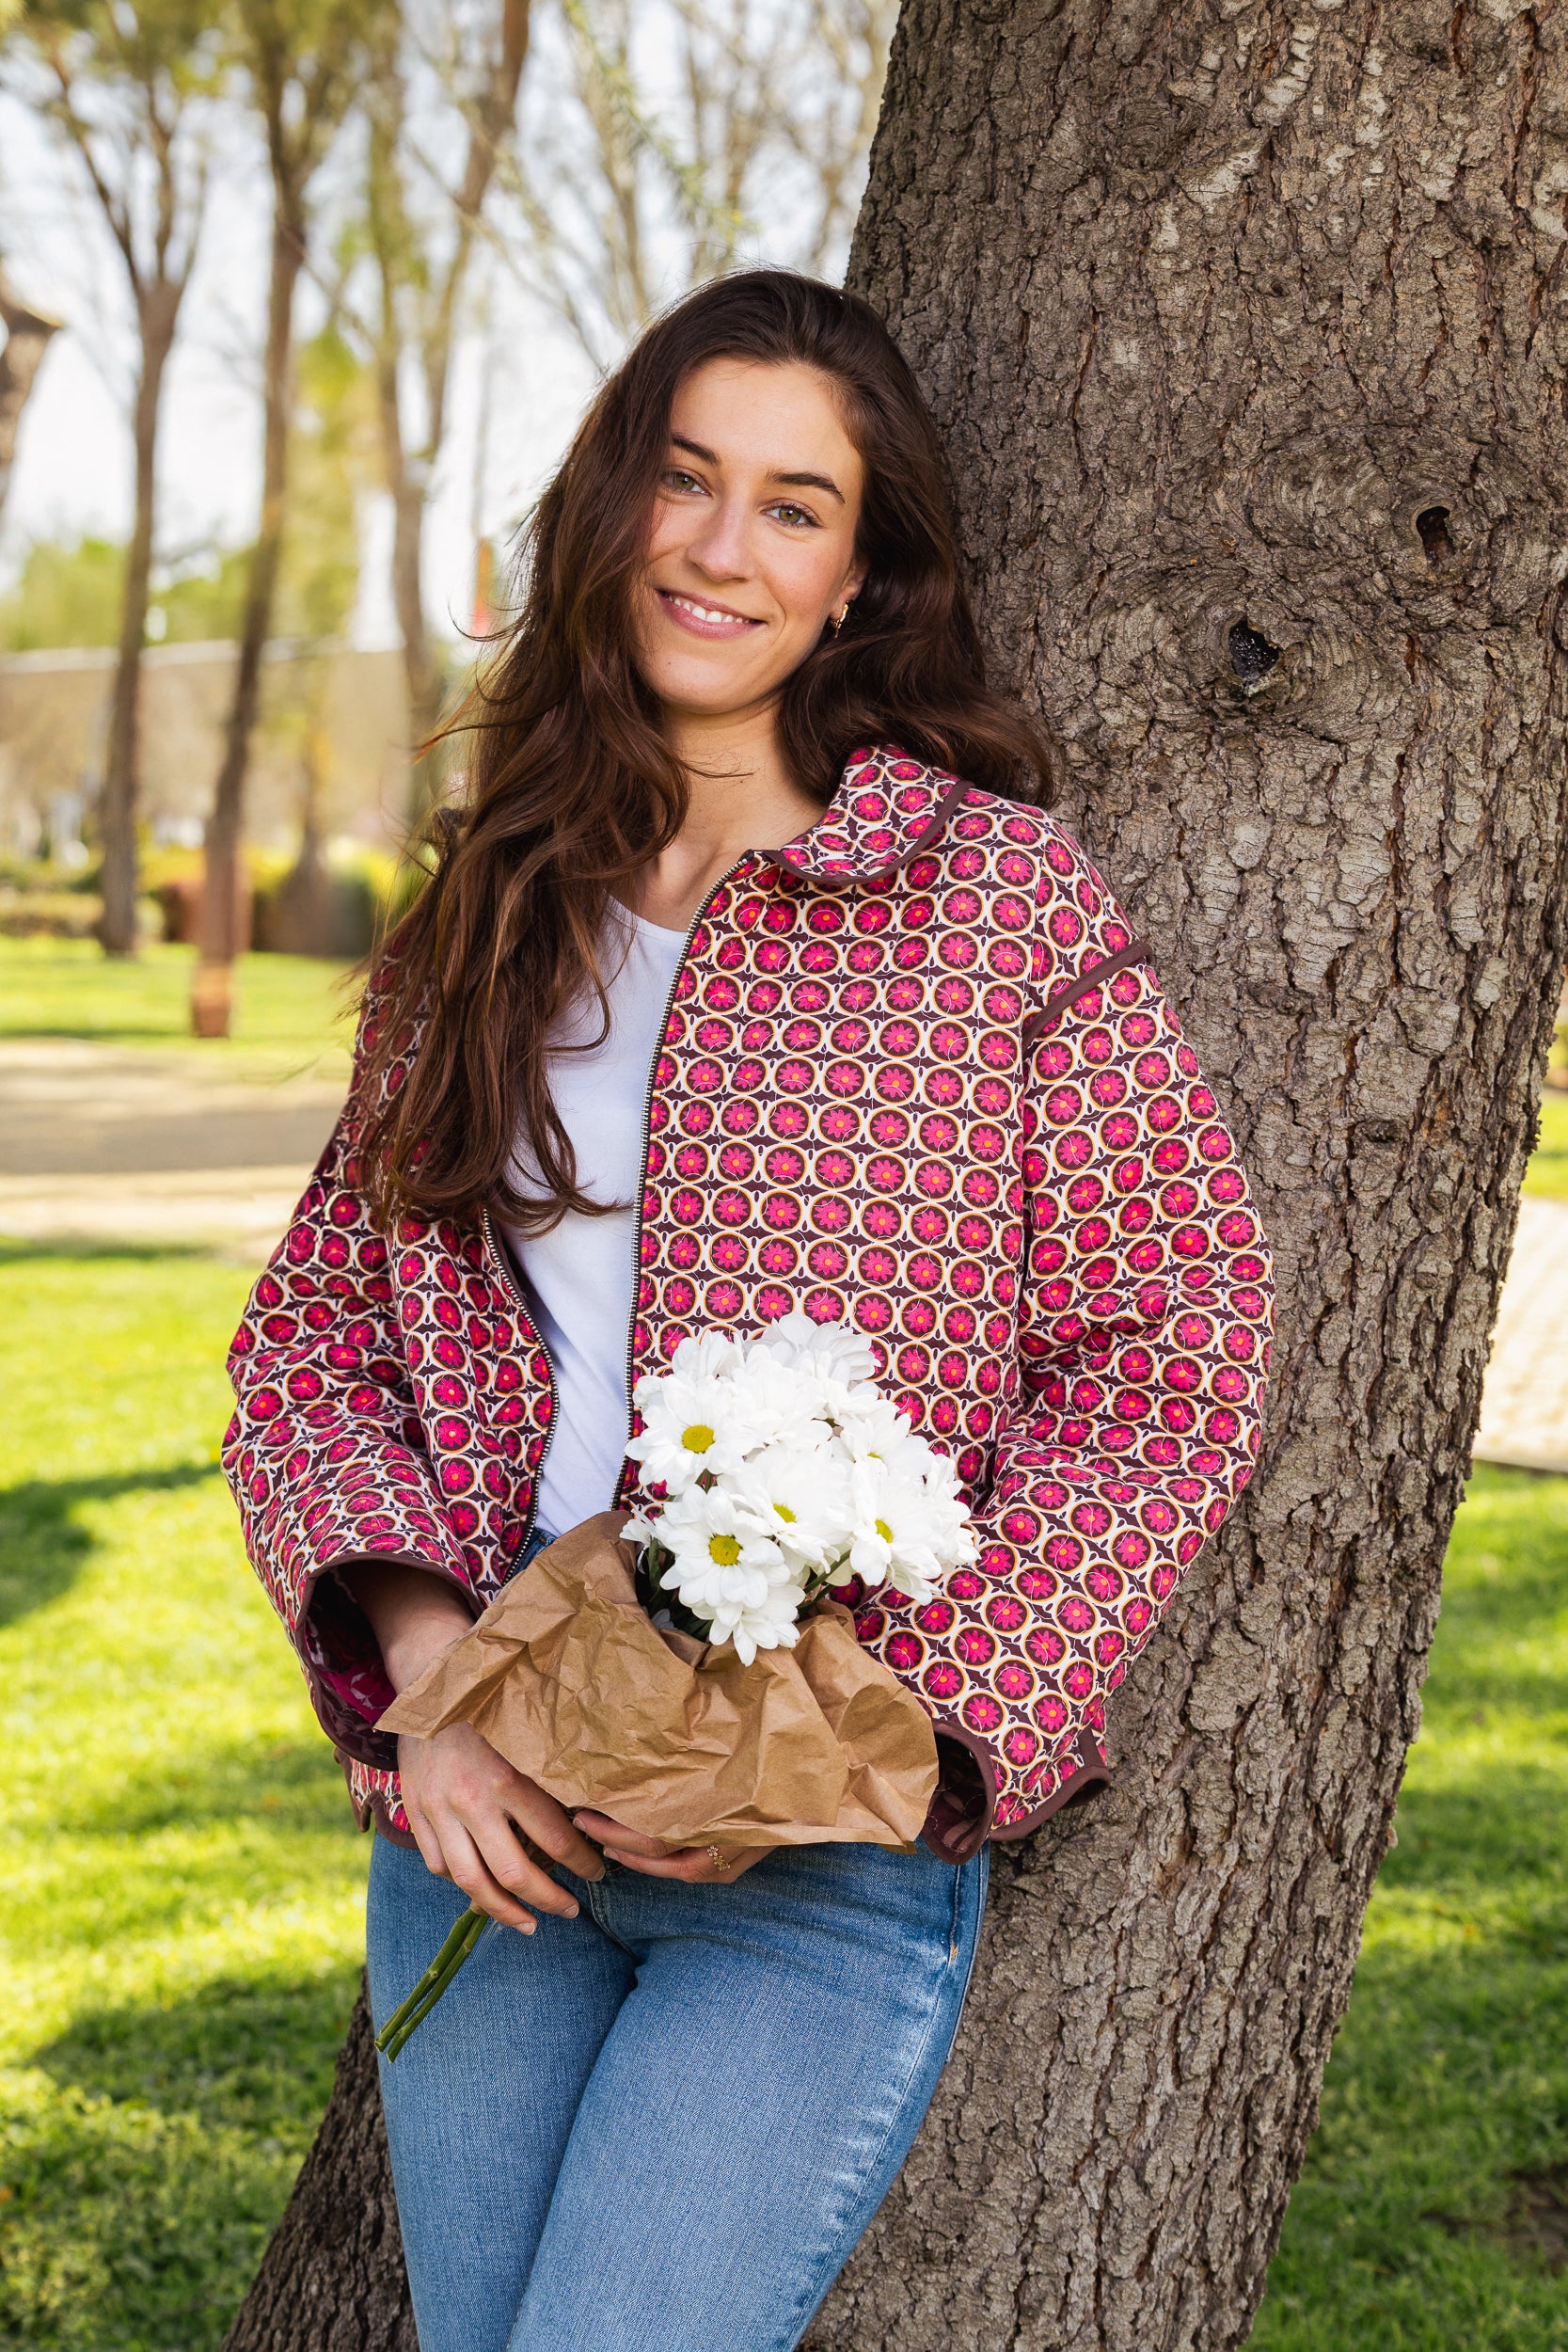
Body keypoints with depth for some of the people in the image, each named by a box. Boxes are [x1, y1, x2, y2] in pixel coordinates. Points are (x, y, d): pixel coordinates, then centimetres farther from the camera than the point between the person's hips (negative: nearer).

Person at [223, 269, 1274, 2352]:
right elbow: (309, 1333, 10)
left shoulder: (996, 892, -3)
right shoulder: (489, 921, 10)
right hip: (481, 1827, 5)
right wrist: (417, 1656, -9)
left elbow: (1175, 1352, -6)